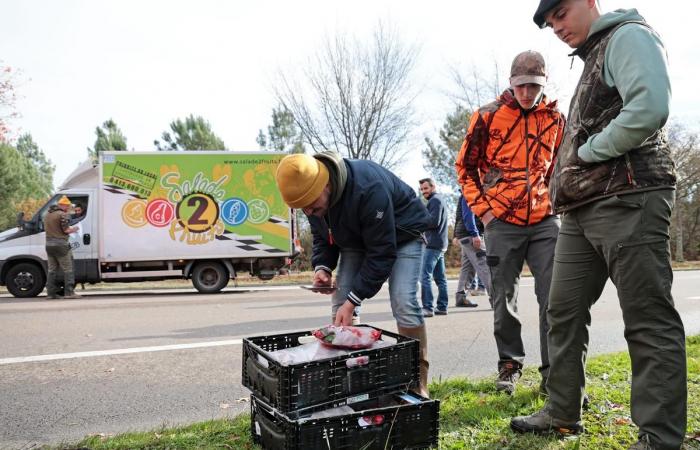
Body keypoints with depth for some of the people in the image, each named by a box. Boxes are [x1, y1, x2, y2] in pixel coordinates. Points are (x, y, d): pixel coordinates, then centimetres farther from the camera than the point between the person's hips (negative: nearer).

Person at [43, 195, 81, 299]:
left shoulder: (47, 215, 16)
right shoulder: (63, 214, -11)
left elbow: (46, 229, 22)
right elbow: (66, 230, -16)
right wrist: (73, 229, 4)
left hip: (49, 244, 8)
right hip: (61, 245, -8)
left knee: (52, 270, 13)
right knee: (67, 269, -4)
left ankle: (51, 292, 13)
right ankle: (69, 292, -9)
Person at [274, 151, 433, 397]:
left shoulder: (369, 189, -40)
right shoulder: (310, 192, -17)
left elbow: (381, 253, -34)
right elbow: (322, 236, 1)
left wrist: (353, 301, -33)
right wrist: (322, 267, -19)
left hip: (401, 234, -6)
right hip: (357, 238, 7)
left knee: (404, 304, -20)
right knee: (339, 304, -5)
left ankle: (417, 383, -9)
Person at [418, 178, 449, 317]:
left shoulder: (434, 200, -7)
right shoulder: (438, 200, 24)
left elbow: (434, 222, -17)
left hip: (433, 245, -11)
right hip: (441, 244, 11)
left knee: (425, 276, -12)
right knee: (440, 278, 9)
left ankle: (428, 308, -14)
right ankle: (442, 307, 12)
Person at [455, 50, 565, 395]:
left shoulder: (555, 119, 9)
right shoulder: (488, 116, 0)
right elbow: (466, 165, 5)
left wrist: (556, 202, 9)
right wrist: (482, 207, -2)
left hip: (545, 221, 2)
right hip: (502, 223, -2)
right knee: (504, 299, 7)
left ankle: (554, 370, 9)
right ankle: (509, 364, 23)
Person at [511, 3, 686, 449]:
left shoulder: (628, 36, -1)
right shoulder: (592, 59, 27)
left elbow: (650, 107, -19)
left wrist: (587, 152, -10)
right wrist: (572, 167, 10)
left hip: (627, 199, -10)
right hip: (581, 209, 10)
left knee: (649, 320, -5)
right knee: (564, 311, 11)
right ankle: (563, 413, 23)